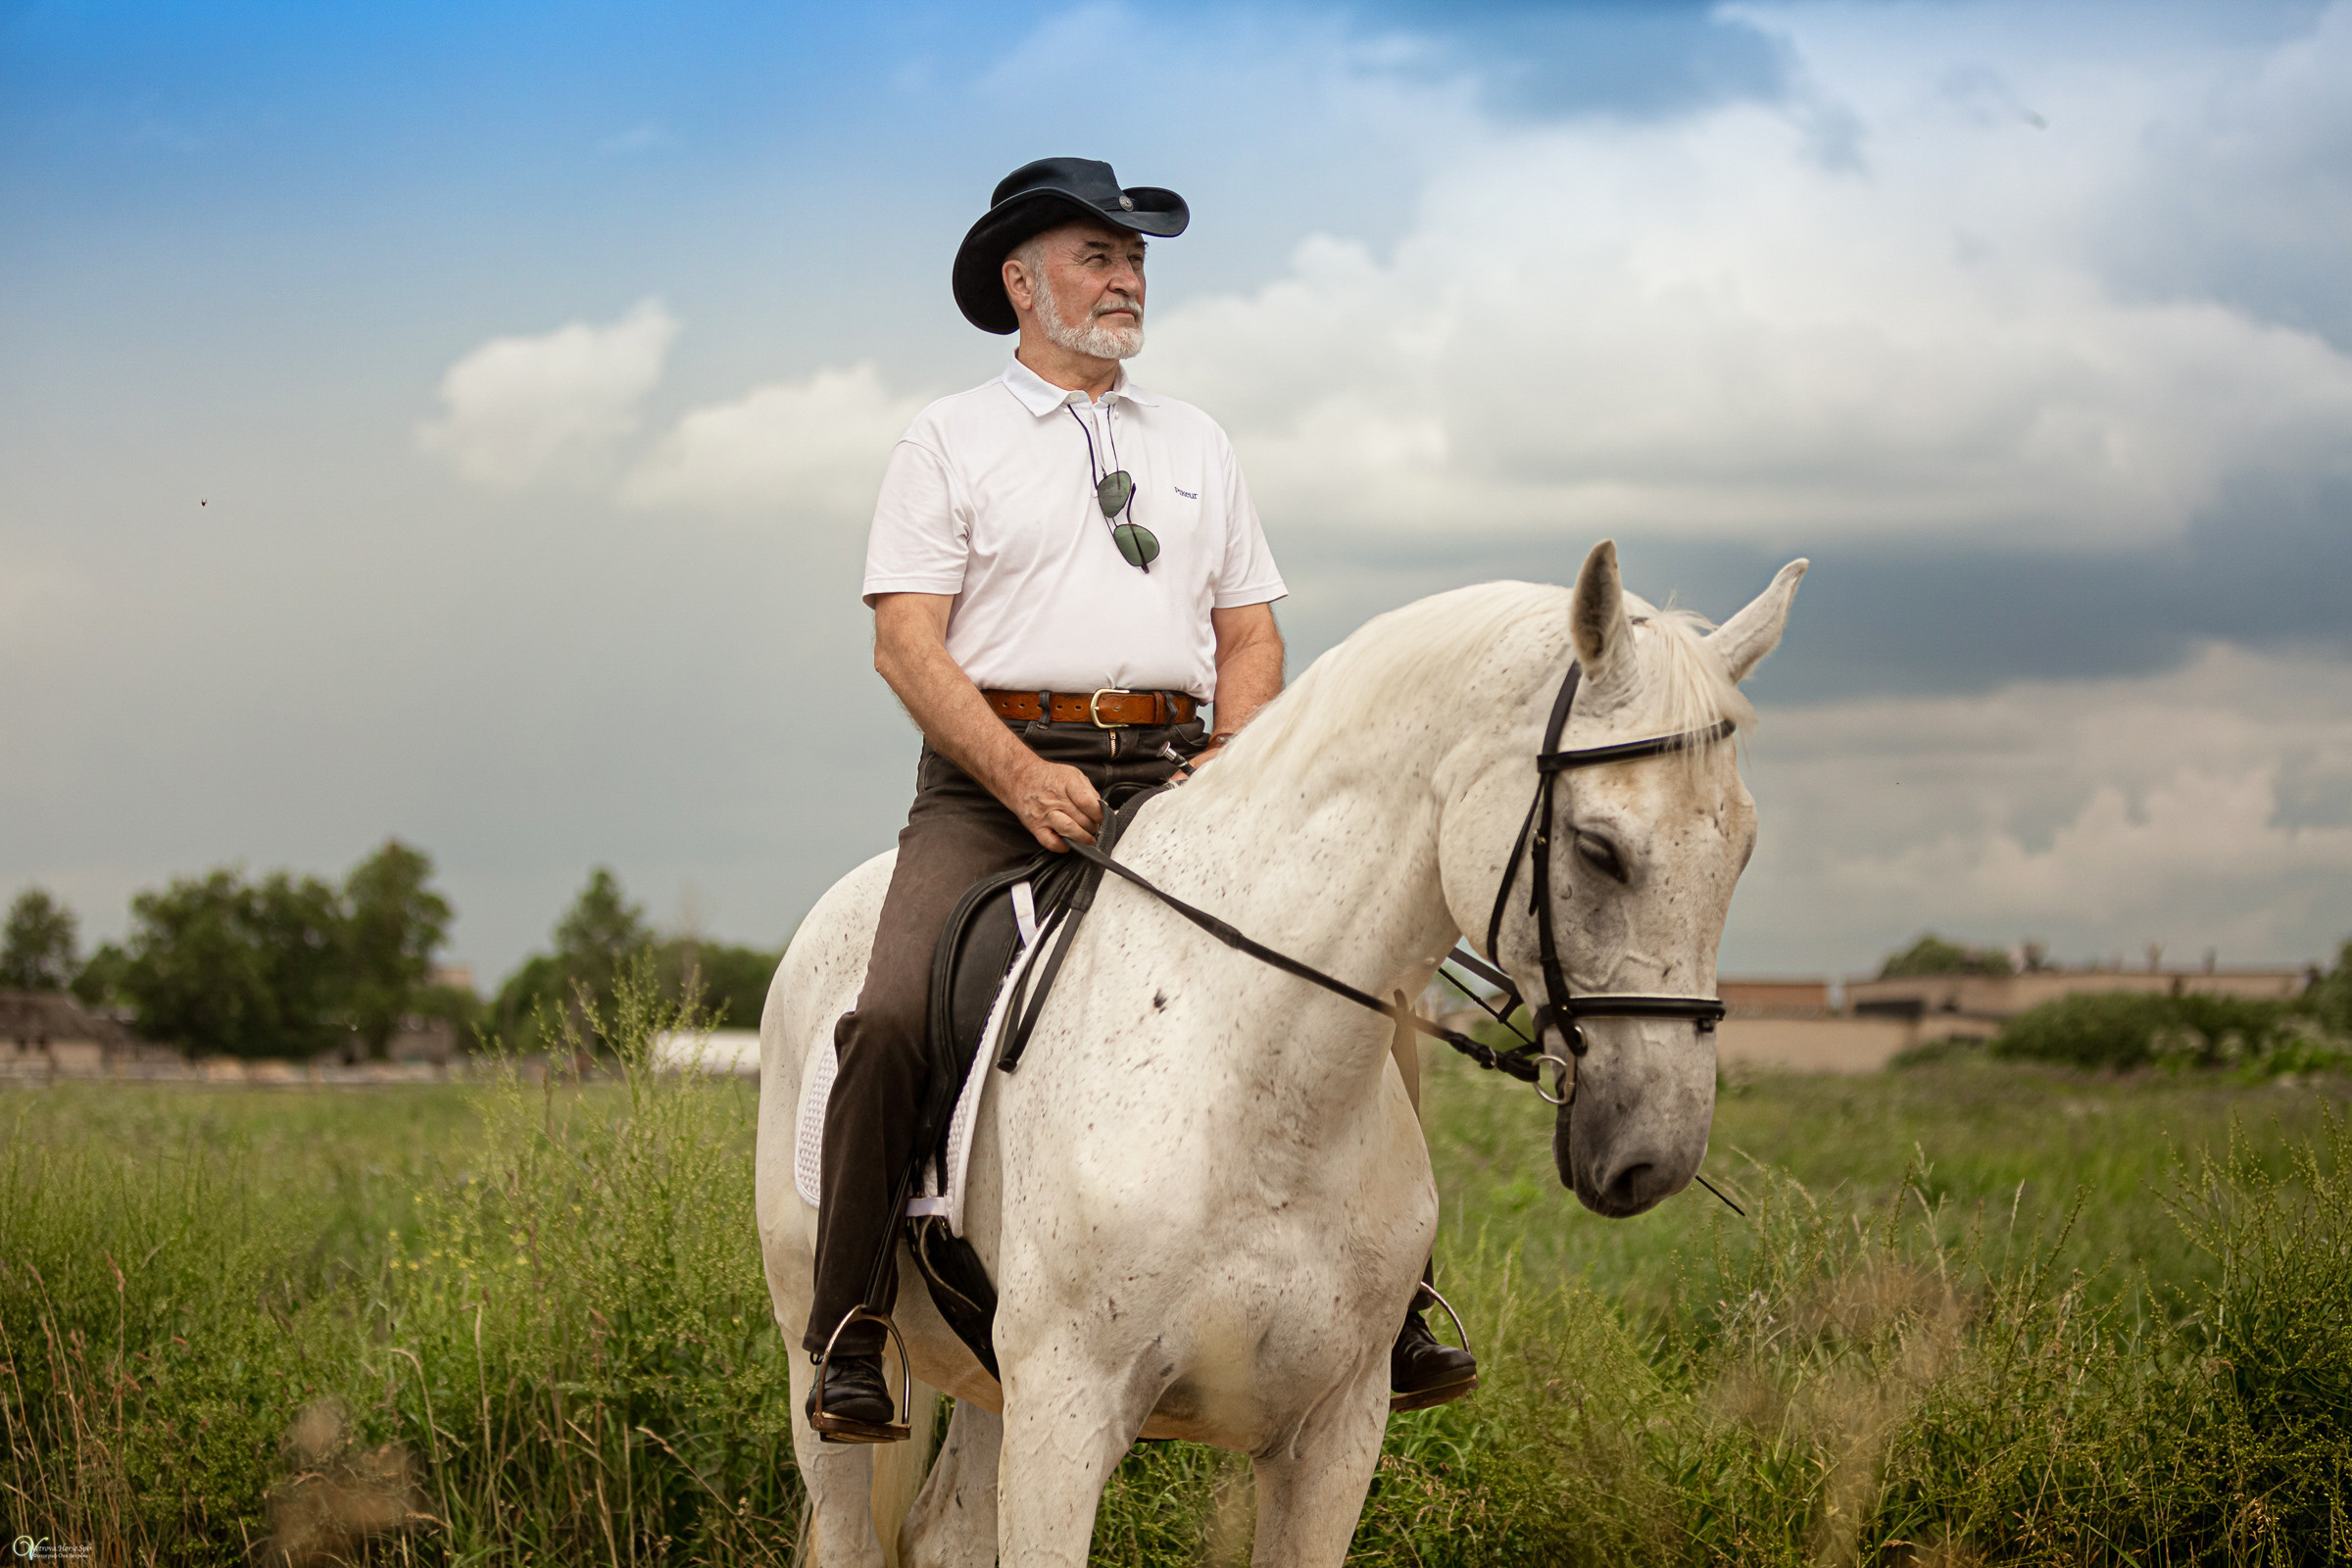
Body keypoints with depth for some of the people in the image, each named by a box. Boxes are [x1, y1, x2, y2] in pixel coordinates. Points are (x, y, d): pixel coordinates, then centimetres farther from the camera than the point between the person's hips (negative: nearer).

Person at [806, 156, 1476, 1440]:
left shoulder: (1196, 444, 21)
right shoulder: (948, 443, 8)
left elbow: (1251, 632, 19)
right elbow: (907, 640, -3)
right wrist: (1024, 776, -17)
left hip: (1172, 776, 3)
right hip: (995, 776, -3)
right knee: (893, 1015, -25)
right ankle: (852, 1330, -12)